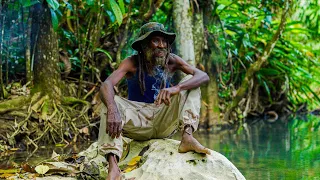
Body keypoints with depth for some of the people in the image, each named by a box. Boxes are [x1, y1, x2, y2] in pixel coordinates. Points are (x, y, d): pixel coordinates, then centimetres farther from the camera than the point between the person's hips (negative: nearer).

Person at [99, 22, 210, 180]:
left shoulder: (171, 61, -4)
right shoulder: (132, 63, -10)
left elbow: (203, 76, -16)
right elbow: (106, 85, -25)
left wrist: (176, 88, -36)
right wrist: (113, 110, -48)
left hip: (164, 122, 2)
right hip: (138, 124, -2)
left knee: (190, 82, -11)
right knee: (110, 102, -29)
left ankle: (187, 137, -31)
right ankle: (113, 167, -47)